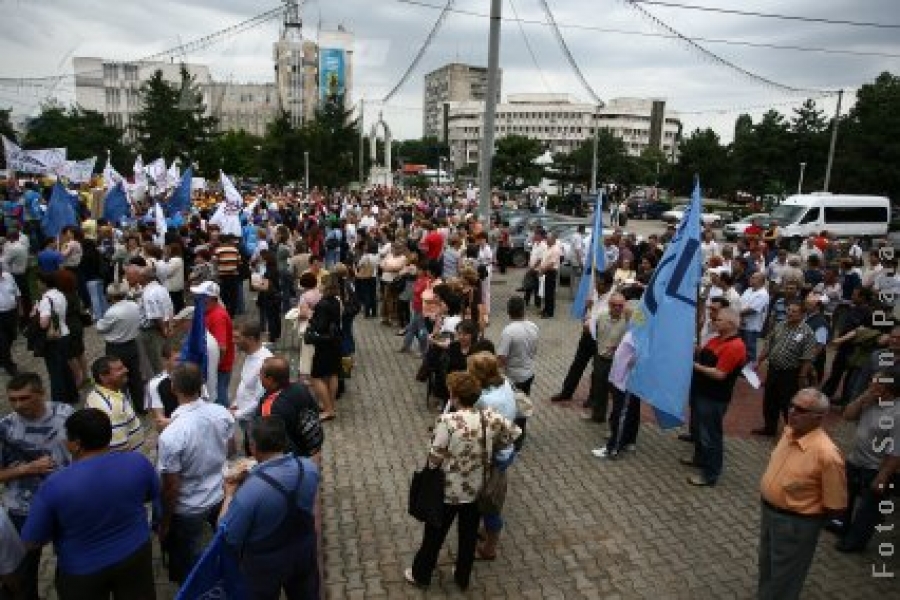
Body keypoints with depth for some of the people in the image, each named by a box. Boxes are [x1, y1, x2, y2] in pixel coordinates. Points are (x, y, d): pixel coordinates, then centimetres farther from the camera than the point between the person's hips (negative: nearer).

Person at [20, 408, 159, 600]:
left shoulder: (54, 485, -24)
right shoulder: (138, 462, -17)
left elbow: (32, 541, -12)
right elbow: (154, 496, 2)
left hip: (82, 571, -1)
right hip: (135, 555, 2)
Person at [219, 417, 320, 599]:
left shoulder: (249, 490, -36)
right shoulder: (309, 468, -20)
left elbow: (228, 537, -21)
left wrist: (230, 493, -10)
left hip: (265, 564, -4)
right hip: (304, 551, 4)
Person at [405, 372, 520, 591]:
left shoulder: (447, 421, -27)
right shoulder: (490, 417, -13)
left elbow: (434, 458, -22)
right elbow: (514, 434, 1)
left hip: (448, 491, -4)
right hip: (477, 490, 4)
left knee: (434, 534, 19)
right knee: (469, 535, 24)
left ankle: (421, 574, 40)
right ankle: (462, 578, 43)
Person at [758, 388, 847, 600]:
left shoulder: (826, 454, -30)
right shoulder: (789, 431, -7)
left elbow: (835, 505, -20)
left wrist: (807, 516, -6)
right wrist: (769, 507, 11)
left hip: (795, 524, -7)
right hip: (769, 511, 7)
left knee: (783, 578, 15)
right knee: (767, 566, 28)